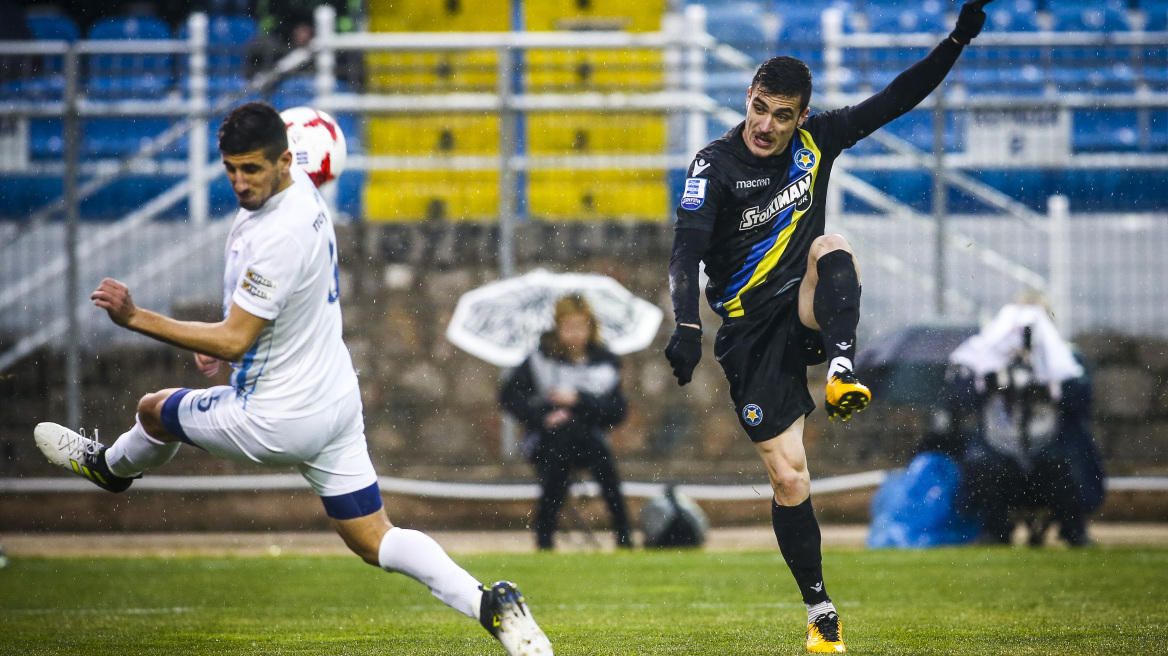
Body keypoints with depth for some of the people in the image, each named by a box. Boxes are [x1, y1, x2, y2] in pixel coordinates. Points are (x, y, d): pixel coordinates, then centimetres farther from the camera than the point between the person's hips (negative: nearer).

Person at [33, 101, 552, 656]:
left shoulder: (278, 237, -30)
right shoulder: (299, 189, 0)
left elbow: (233, 342, -26)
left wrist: (134, 318, -26)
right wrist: (225, 337, 16)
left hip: (280, 422, -8)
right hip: (337, 397, 8)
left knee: (154, 409, 19)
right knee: (373, 542, 10)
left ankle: (110, 466, 51)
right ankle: (488, 605, -7)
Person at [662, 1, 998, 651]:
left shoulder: (816, 139, 1)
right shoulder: (716, 166, -10)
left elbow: (896, 100, 5)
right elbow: (687, 253, -19)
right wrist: (688, 326, -35)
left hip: (807, 308, 3)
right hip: (751, 329, -2)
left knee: (833, 248, -31)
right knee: (790, 478, -6)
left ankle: (843, 373, -46)